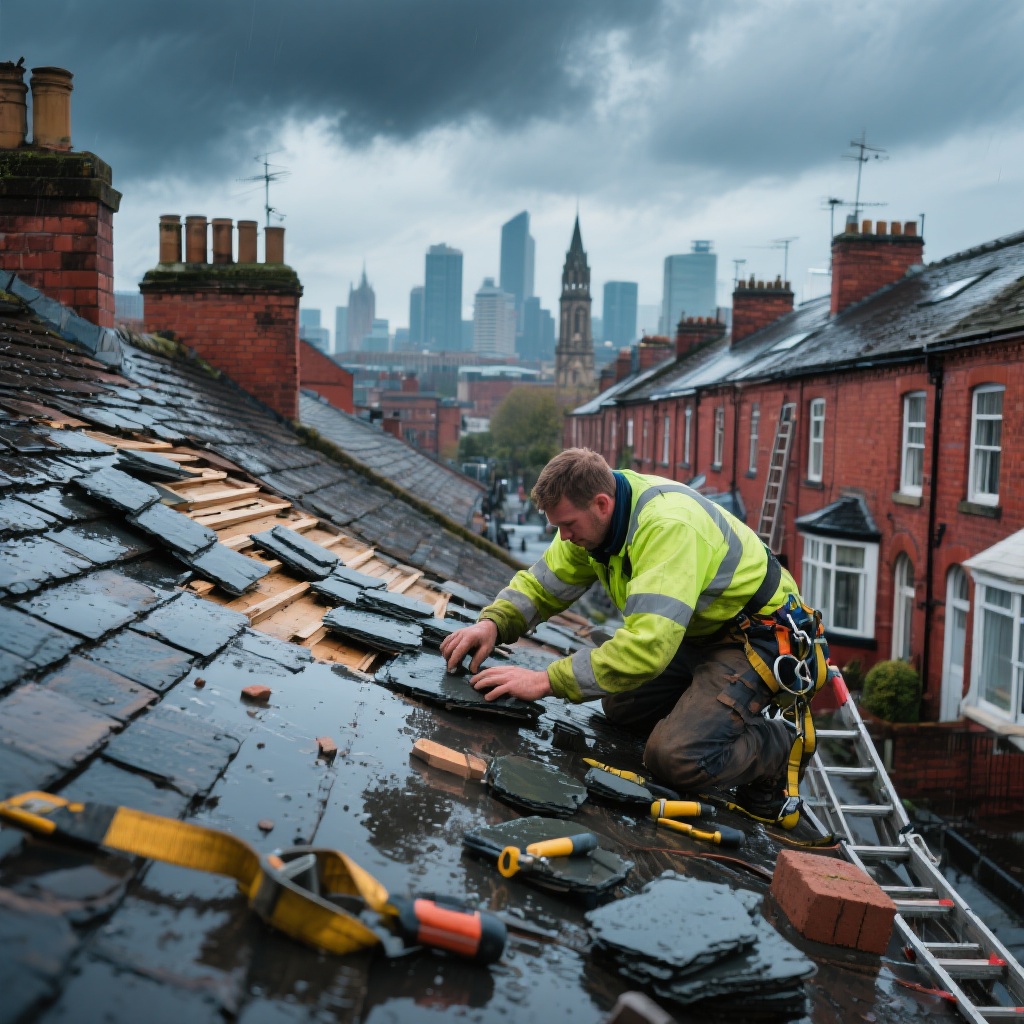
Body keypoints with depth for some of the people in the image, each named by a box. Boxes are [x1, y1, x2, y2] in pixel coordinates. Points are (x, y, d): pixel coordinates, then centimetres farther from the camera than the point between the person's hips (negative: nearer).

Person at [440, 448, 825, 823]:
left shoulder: (669, 526, -35)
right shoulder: (593, 516, -6)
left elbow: (646, 645, -41)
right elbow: (542, 584, 2)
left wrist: (546, 681, -38)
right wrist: (491, 624, -19)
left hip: (757, 635, -9)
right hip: (700, 632, 9)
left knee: (677, 758, -22)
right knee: (620, 707, 9)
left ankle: (779, 745, 4)